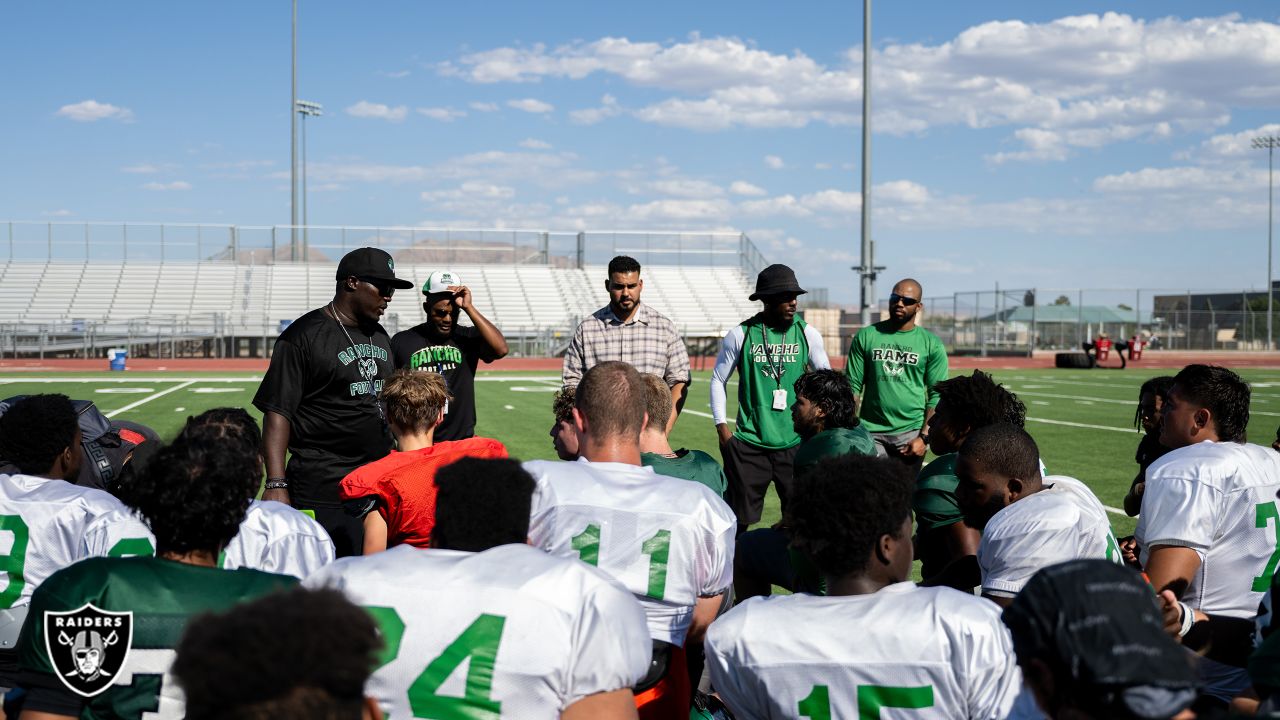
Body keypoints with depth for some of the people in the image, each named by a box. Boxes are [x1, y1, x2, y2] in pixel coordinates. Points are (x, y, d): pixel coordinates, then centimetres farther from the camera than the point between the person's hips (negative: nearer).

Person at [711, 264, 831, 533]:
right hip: (749, 444, -1)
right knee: (738, 521, 4)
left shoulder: (807, 334, 2)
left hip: (795, 443, 1)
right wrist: (722, 427, 2)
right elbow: (718, 380, 8)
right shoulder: (740, 334, -1)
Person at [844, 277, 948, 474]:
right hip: (871, 431, 0)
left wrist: (924, 436, -8)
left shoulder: (932, 344, 4)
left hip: (911, 432, 0)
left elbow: (936, 396, 2)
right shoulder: (866, 336, 6)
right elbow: (853, 386, 7)